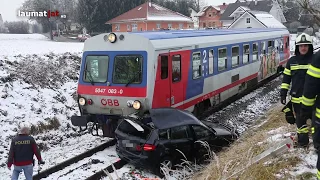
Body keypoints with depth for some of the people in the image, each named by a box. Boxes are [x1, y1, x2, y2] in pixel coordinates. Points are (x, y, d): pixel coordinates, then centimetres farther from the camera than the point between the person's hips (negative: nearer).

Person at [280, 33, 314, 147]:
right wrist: (283, 93, 3)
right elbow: (286, 78, 8)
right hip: (296, 98, 3)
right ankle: (303, 141, 26)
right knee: (300, 121, 12)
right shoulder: (292, 61, 5)